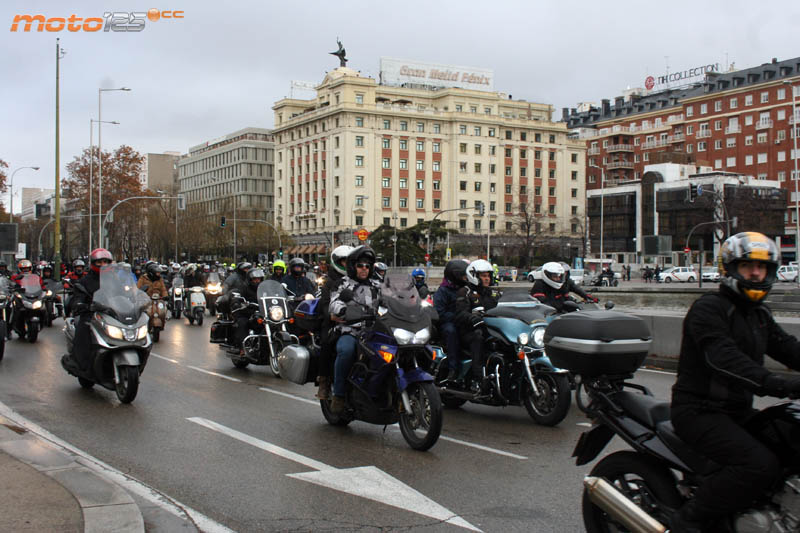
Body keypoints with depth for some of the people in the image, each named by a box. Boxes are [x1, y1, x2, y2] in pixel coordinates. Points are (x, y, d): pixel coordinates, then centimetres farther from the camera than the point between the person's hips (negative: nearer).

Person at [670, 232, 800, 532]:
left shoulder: (759, 315, 17)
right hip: (700, 412, -9)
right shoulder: (708, 308, -12)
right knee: (761, 465, -27)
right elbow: (725, 360, -27)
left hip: (739, 411, 9)